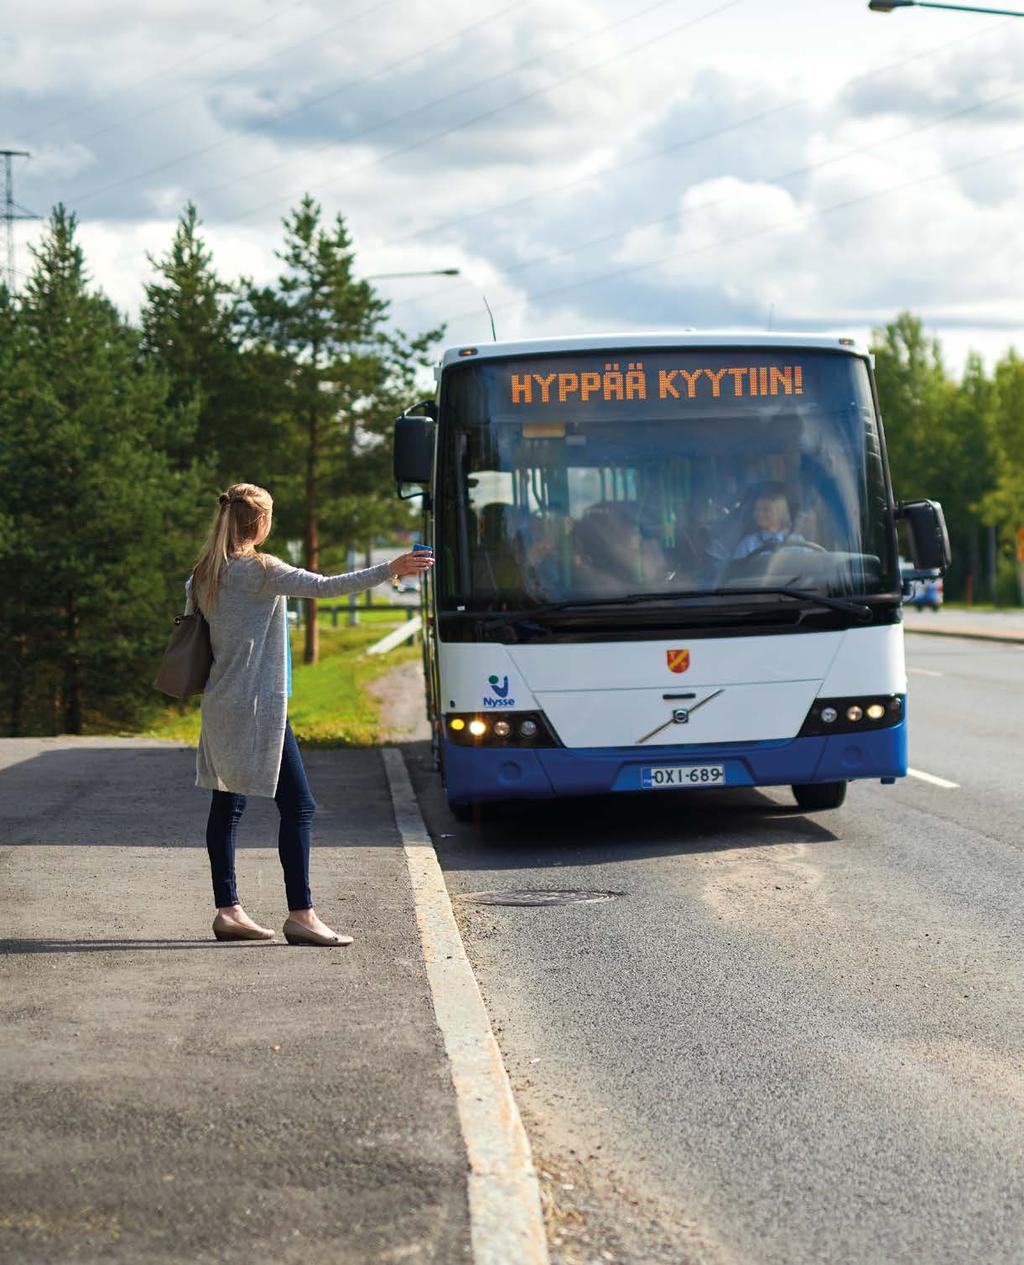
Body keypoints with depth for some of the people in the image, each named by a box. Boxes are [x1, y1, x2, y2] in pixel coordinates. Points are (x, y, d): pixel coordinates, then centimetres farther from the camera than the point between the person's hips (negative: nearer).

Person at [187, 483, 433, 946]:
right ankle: (300, 915, -7)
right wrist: (388, 571, -19)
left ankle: (227, 910, 12)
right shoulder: (259, 569, -13)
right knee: (298, 806, -5)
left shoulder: (204, 574, 10)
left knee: (227, 804, 10)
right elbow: (323, 586, -20)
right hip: (257, 705, -9)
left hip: (221, 707, 9)